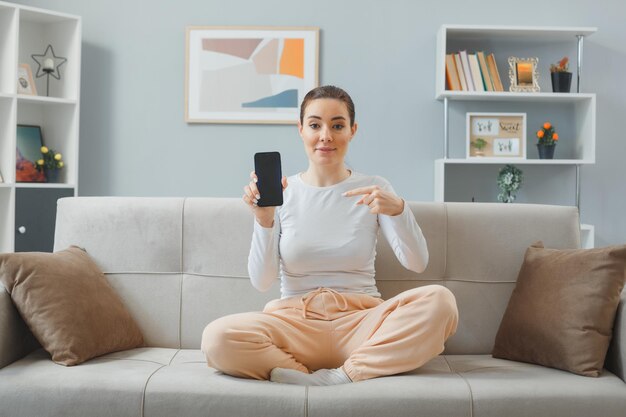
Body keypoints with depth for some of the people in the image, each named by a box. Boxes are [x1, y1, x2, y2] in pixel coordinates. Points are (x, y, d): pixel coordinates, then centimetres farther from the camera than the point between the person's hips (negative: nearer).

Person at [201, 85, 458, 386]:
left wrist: (398, 209, -21)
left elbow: (416, 263, -4)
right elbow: (261, 281, -2)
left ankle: (344, 374, -21)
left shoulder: (373, 189, 7)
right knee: (217, 338, -29)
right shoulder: (280, 193, 5)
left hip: (360, 320, 1)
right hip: (294, 321, 0)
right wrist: (263, 219, -18)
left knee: (439, 301, -27)